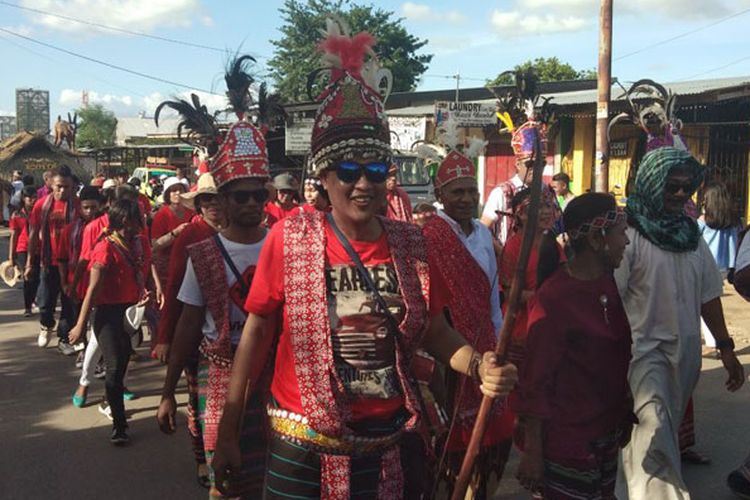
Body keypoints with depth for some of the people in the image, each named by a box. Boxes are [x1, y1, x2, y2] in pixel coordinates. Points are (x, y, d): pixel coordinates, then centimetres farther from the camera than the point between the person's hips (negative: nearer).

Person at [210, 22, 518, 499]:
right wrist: (228, 433, -1)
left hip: (392, 447, 3)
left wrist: (478, 366, -16)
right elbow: (257, 333, -4)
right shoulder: (289, 239, -10)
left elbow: (434, 331, 5)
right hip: (303, 451, -2)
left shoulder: (412, 243, -3)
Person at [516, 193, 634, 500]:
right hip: (568, 443, -8)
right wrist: (532, 451, -15)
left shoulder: (607, 281, 3)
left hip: (608, 433, 8)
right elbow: (536, 381, -19)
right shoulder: (553, 299, -21)